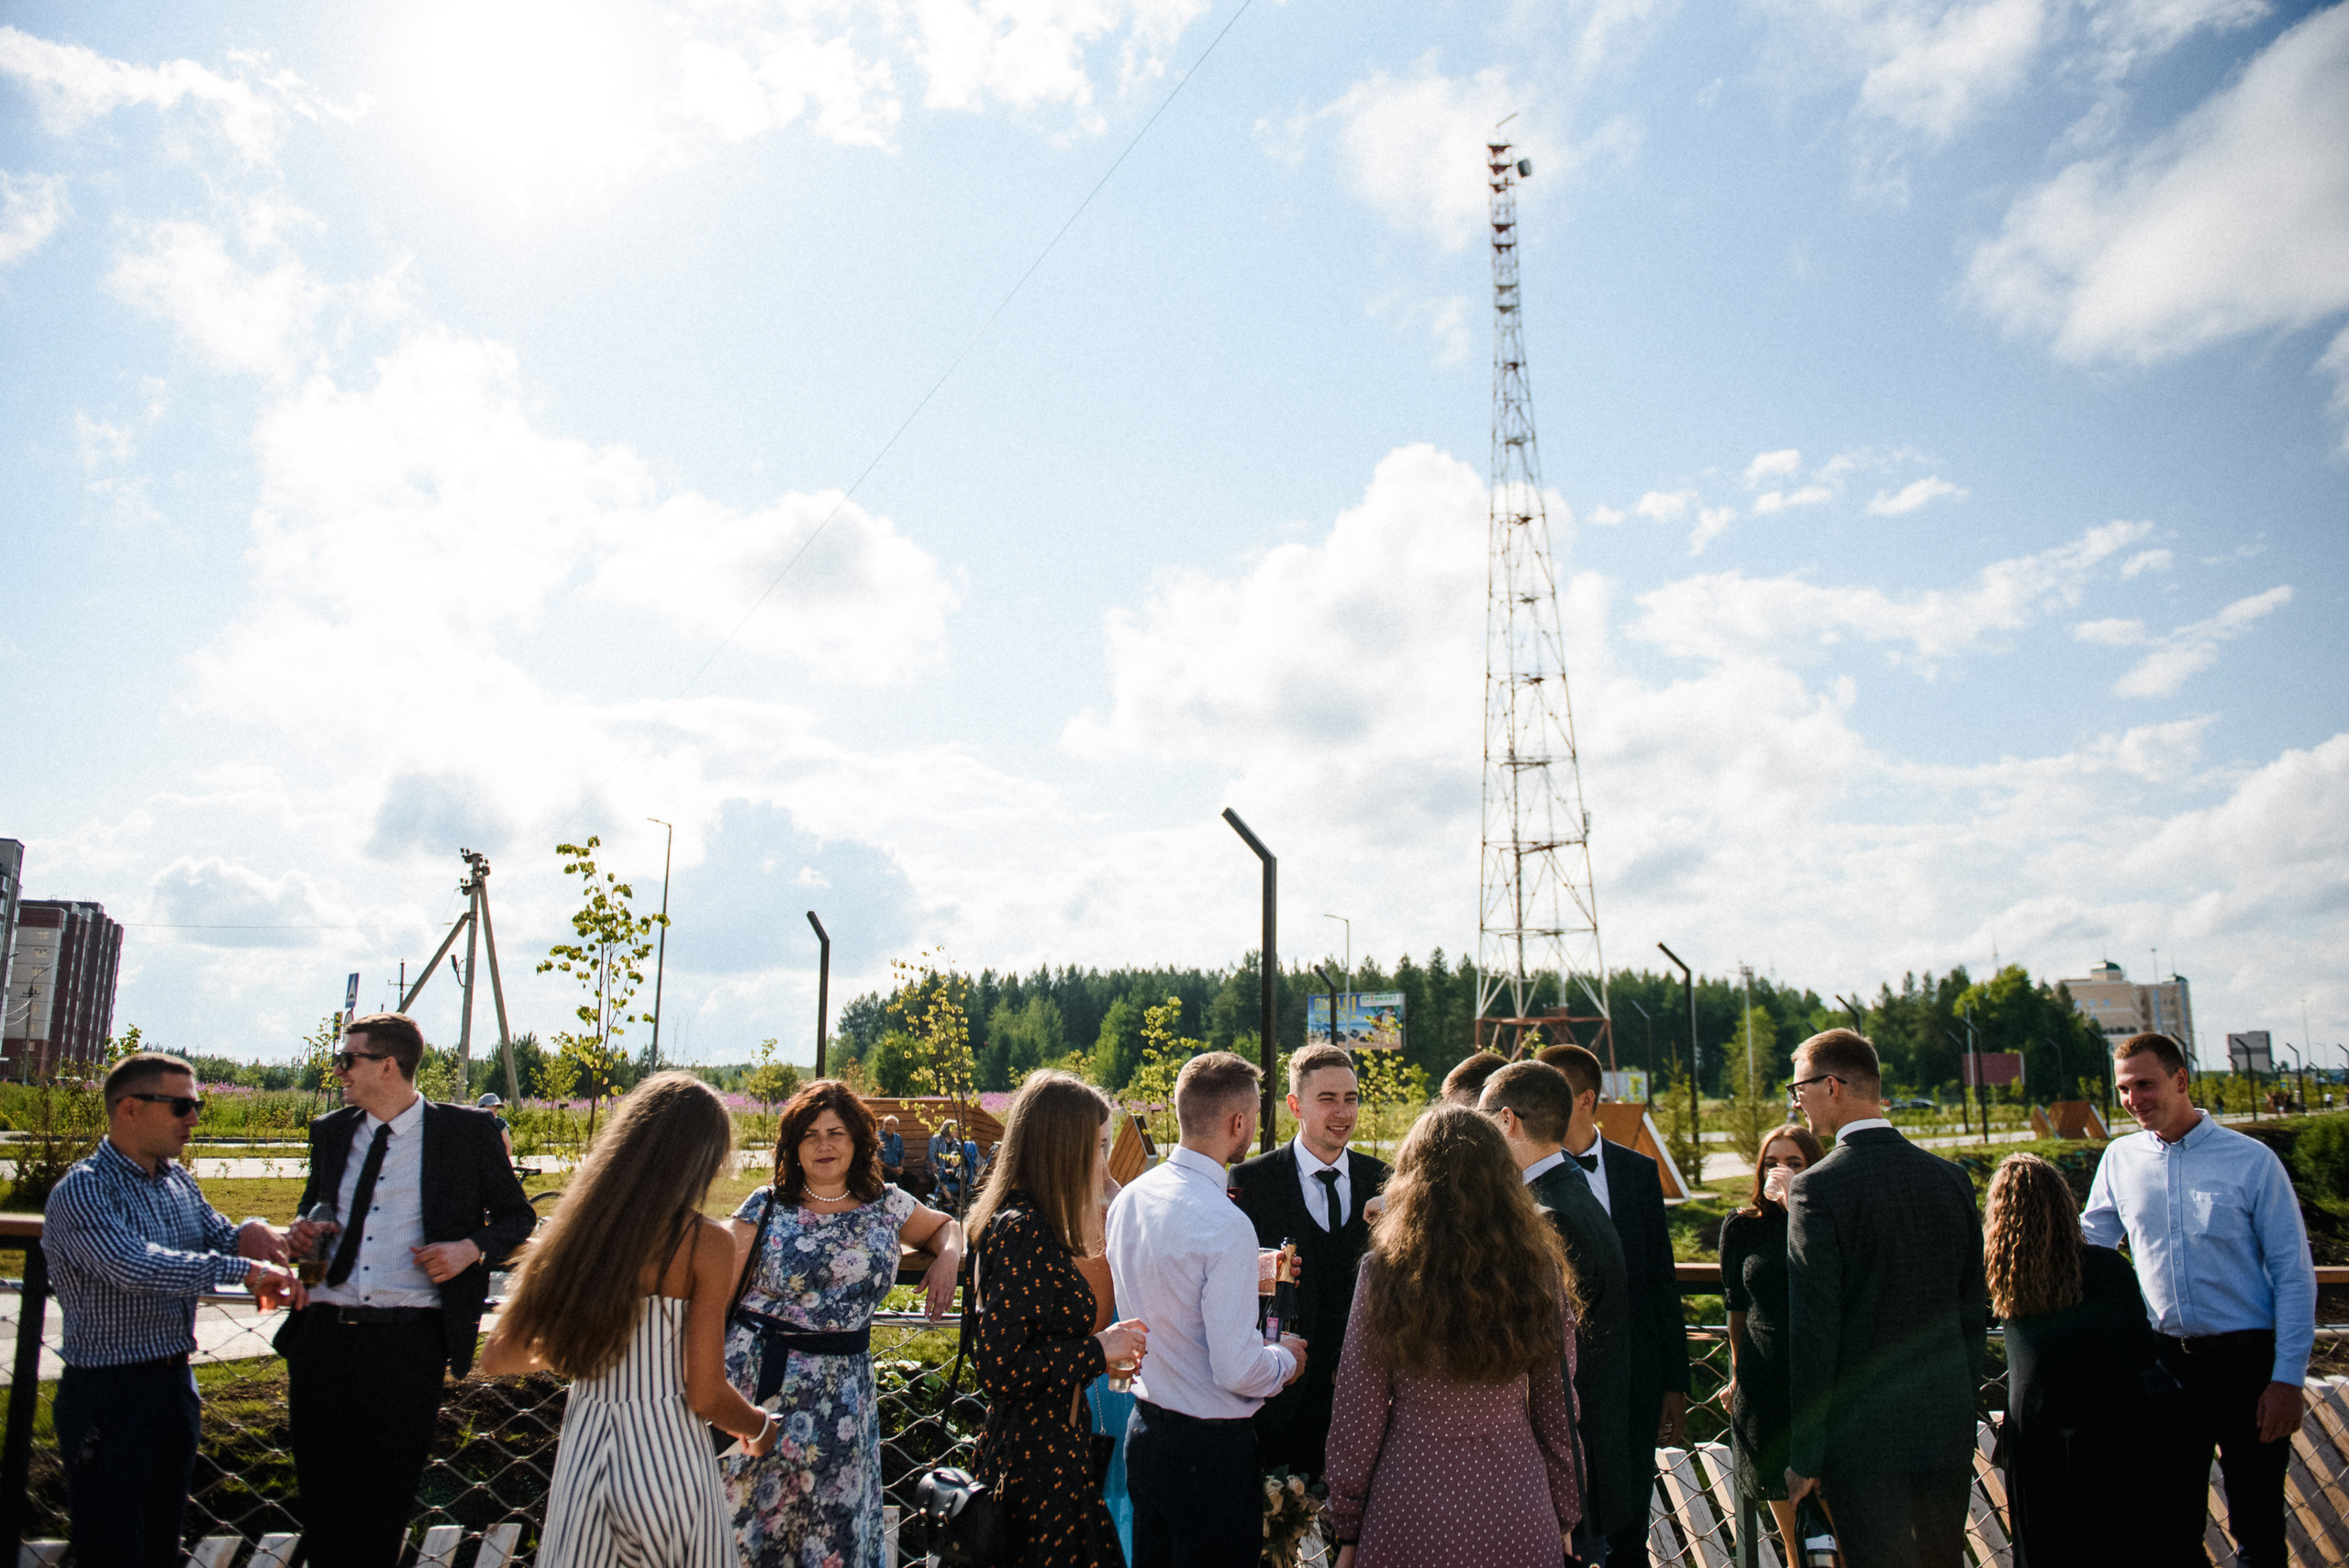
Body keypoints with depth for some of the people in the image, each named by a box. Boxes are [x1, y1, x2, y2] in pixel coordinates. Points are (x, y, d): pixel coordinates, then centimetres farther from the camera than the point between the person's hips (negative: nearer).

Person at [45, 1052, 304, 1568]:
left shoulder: (177, 1179, 8)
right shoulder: (81, 1192, -18)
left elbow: (219, 1239, 15)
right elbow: (138, 1268, -32)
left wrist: (250, 1231, -8)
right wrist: (241, 1267, -32)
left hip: (176, 1384, 8)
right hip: (109, 1394, -7)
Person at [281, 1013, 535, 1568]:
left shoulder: (467, 1130, -2)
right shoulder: (330, 1131, 12)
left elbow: (518, 1216, 6)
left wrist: (471, 1248, -13)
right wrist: (301, 1234, 4)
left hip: (409, 1341, -4)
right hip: (323, 1336, 4)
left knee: (384, 1501, 5)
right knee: (320, 1494, 12)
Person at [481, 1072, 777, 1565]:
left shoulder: (576, 1232, 1)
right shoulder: (705, 1243, -12)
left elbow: (497, 1358, 9)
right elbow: (706, 1395, -12)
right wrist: (760, 1427, 8)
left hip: (580, 1451, 3)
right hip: (667, 1454, -3)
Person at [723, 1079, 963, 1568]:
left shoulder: (888, 1205, 6)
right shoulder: (767, 1207, 0)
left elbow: (946, 1225, 23)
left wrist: (948, 1258, 1)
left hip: (840, 1394, 2)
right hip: (759, 1381, -2)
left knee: (831, 1526, 7)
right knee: (743, 1514, 2)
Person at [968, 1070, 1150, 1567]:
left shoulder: (1024, 1223, 10)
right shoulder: (1022, 1232, -21)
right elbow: (1000, 1371, -24)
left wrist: (1106, 1351, 13)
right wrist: (1098, 1348, -16)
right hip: (1039, 1461, -10)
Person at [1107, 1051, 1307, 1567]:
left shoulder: (1128, 1200, 0)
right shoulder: (1226, 1225, -24)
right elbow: (1237, 1370, -24)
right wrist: (1285, 1359, -3)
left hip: (1145, 1429, 8)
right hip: (1211, 1447, -8)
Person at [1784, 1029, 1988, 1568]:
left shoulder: (1817, 1189, -16)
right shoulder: (1951, 1178, 2)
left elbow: (1813, 1334, -16)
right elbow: (1974, 1311, 9)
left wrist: (1804, 1458, -9)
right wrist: (1962, 1410, 20)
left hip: (1864, 1438, -5)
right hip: (1949, 1431, 6)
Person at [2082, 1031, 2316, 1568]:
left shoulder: (2252, 1160, -5)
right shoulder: (2120, 1159, 5)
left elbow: (2294, 1274, -4)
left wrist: (2288, 1379, -9)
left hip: (2247, 1362, -3)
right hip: (2166, 1361, 3)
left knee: (2257, 1525, 7)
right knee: (2169, 1524, 11)